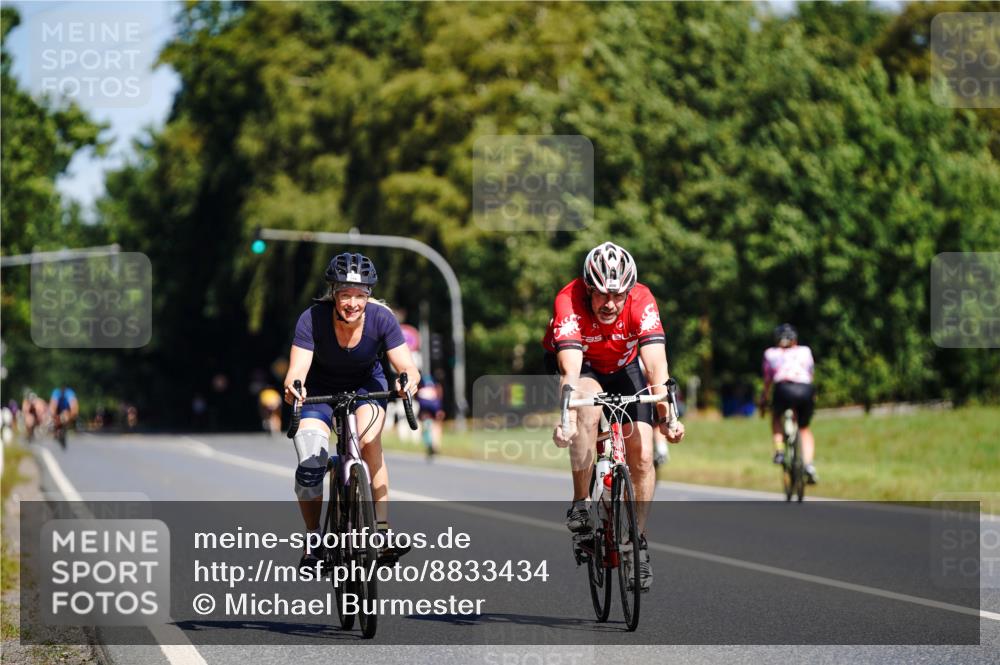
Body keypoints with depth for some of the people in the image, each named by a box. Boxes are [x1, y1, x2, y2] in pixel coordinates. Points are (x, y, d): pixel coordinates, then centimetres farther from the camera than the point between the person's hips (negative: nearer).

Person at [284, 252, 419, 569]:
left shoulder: (381, 319, -25)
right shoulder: (313, 319, -28)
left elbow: (407, 366, -30)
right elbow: (297, 369, -35)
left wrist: (409, 380, -53)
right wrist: (292, 386, -58)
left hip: (366, 386, 0)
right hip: (320, 389, 0)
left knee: (369, 440, -29)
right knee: (309, 465, -17)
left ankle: (383, 526, -23)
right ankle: (313, 540, 4)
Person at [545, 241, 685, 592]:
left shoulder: (641, 301, -31)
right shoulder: (569, 302, -35)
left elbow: (656, 365, -39)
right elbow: (571, 372, -45)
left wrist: (667, 417, -52)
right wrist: (566, 421, -60)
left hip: (622, 367, 2)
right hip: (578, 365, -2)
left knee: (642, 455, -11)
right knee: (589, 405, -35)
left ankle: (640, 539, 8)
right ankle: (580, 504, -22)